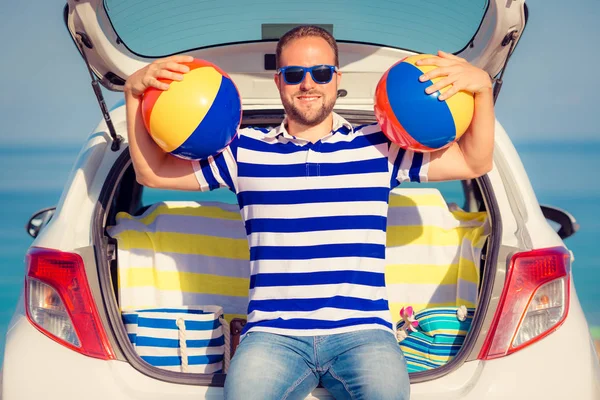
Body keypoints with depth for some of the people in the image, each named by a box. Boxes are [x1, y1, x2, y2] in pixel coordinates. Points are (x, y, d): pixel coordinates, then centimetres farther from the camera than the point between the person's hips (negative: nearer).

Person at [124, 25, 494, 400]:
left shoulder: (379, 147, 12)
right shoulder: (244, 150, 13)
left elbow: (475, 163, 12)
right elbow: (152, 173, 16)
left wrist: (482, 88, -2)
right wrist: (135, 95, 4)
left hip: (362, 330, 0)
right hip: (273, 333, 0)